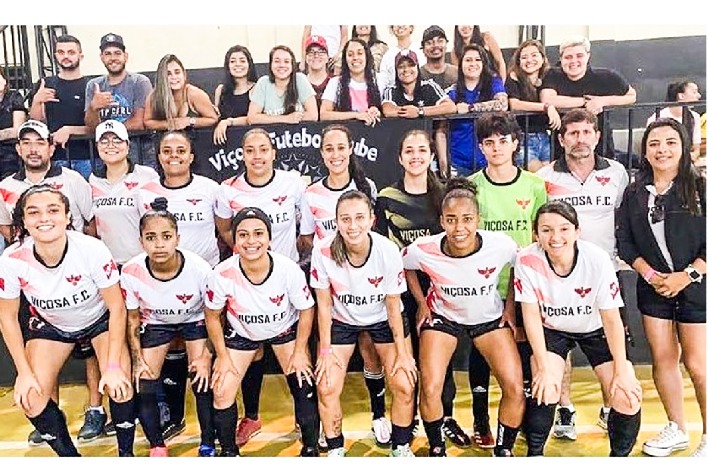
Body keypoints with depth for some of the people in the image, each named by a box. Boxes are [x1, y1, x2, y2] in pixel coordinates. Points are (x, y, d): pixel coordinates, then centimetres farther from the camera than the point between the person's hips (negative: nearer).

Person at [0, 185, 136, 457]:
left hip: (100, 319, -2)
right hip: (51, 325, 3)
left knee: (119, 387, -20)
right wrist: (24, 372, -10)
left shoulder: (92, 249, -33)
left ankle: (126, 454, 7)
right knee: (30, 398, -11)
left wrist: (113, 366, -22)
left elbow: (117, 306, -21)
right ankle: (69, 456, 15)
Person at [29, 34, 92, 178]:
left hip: (85, 158, -2)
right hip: (53, 157, 3)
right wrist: (36, 101, -5)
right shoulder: (44, 85, 13)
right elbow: (36, 123, 12)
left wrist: (69, 130, -14)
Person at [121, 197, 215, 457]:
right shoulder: (131, 272, -28)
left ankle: (208, 445, 10)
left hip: (194, 319, -1)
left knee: (202, 382, -13)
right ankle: (157, 447, 18)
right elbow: (133, 318, -8)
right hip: (155, 323, 2)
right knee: (143, 387, -7)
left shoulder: (199, 268, -32)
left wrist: (206, 356, -16)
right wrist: (138, 361, -8)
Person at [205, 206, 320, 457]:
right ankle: (228, 451, 23)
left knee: (304, 386, -7)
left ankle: (310, 449, 18)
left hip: (285, 329, 0)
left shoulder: (289, 269, -32)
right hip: (240, 332, 0)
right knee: (222, 392, -5)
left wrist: (300, 352, -10)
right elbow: (212, 315, -11)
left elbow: (306, 310, -13)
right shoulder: (221, 275, -31)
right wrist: (222, 356, -7)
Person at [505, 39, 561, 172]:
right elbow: (514, 104, -17)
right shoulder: (514, 77, -2)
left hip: (544, 137, 5)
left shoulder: (546, 78, 14)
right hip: (522, 139, -5)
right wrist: (546, 107, -21)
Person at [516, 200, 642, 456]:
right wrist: (544, 367, -19)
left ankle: (619, 455, 17)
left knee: (628, 398, -11)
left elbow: (612, 319, -17)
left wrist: (621, 371, -15)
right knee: (545, 389, -21)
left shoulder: (597, 259, -27)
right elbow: (532, 316, -17)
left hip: (594, 329, 1)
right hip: (551, 329, 0)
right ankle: (534, 453, 4)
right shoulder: (527, 260, -26)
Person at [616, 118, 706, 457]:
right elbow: (625, 242, 4)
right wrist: (649, 274, -7)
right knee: (662, 359, 10)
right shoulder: (634, 193, 4)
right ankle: (677, 430, 28)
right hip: (653, 288, 3)